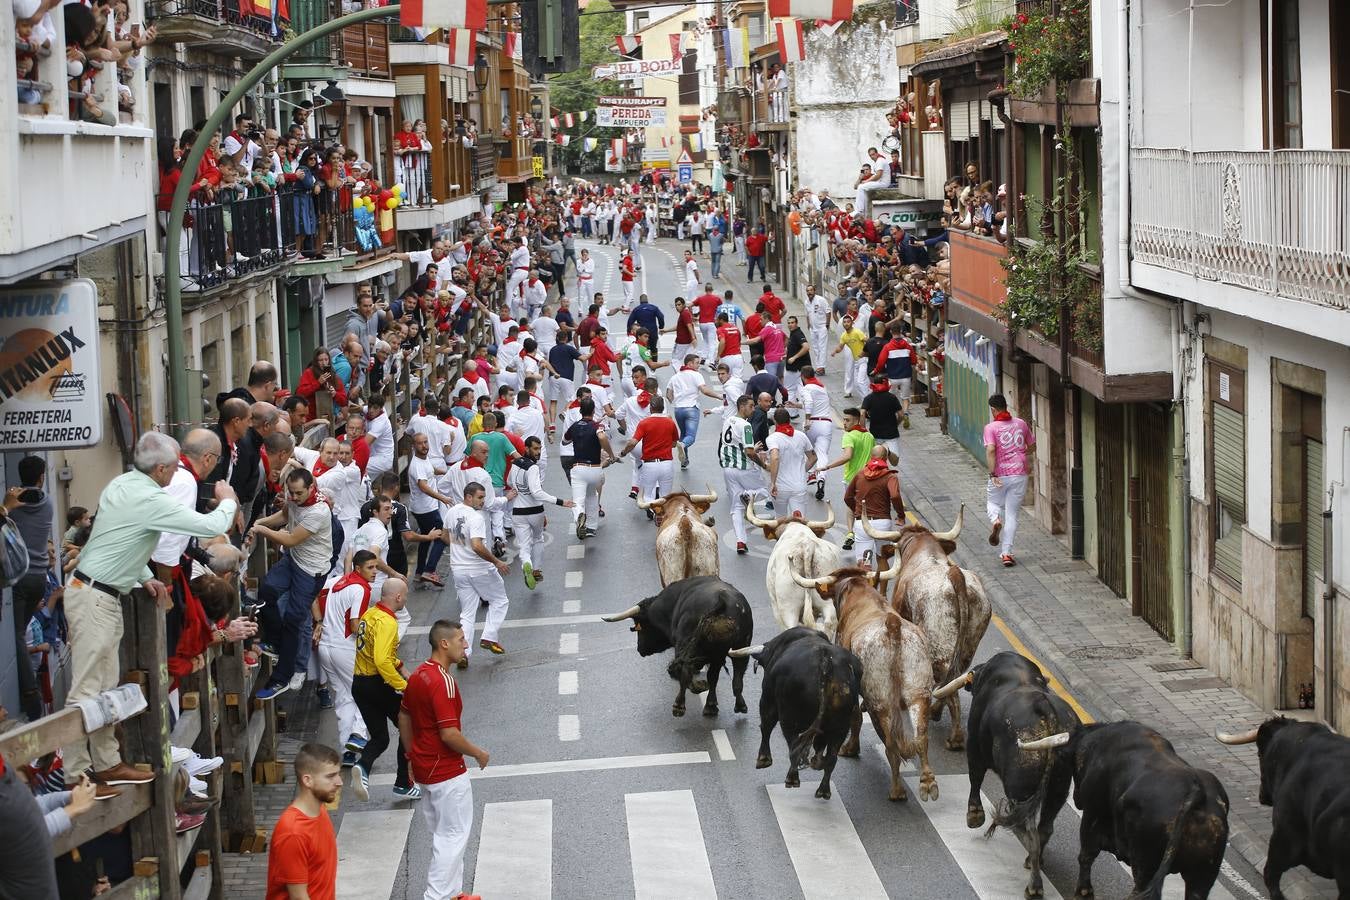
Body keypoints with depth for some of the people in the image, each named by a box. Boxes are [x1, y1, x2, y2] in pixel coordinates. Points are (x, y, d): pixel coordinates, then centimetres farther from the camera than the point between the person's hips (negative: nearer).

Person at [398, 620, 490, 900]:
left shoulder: (417, 675, 5)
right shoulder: (443, 682, -24)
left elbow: (404, 718, 15)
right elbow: (449, 734, -26)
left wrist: (413, 757, 22)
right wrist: (478, 753, -11)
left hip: (424, 769, 9)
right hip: (447, 770, -9)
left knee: (444, 835, 19)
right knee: (454, 837, 0)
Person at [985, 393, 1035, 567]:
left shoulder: (991, 428, -7)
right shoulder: (1021, 424, 7)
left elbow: (990, 450, -21)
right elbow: (1032, 447, 17)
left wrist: (992, 474, -21)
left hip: (1000, 475, -3)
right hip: (1020, 473, 3)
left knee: (992, 503, 23)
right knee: (1012, 514, 7)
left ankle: (995, 521, -12)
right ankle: (1006, 552, 0)